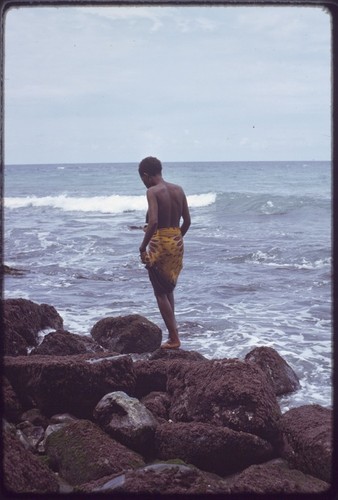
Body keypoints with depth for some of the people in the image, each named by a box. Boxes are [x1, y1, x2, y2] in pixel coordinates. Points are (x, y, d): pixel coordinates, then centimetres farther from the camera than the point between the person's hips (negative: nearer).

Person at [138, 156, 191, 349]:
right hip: (177, 242, 7)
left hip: (160, 243, -6)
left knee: (160, 293, 5)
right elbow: (187, 221, 8)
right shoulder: (178, 189, 5)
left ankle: (174, 338, 6)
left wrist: (143, 246, -16)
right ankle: (172, 325, 21)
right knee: (169, 288, 25)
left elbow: (153, 222, -25)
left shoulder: (153, 192, -14)